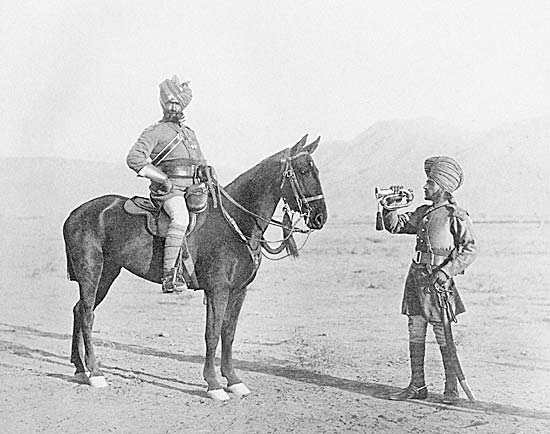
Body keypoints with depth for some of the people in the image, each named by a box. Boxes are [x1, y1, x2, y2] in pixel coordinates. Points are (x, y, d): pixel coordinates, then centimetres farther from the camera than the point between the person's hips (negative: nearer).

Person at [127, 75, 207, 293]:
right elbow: (134, 158, -11)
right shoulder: (155, 132, 2)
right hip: (166, 191, -8)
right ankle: (169, 275, -38)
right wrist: (163, 179, -16)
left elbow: (202, 164, 34)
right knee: (181, 218, -36)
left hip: (192, 190, 8)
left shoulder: (190, 133, 24)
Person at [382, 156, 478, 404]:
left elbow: (470, 249, -11)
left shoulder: (456, 216, -6)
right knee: (415, 334, 9)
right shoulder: (423, 213, 15)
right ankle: (417, 386, 17)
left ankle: (451, 388, 10)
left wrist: (447, 270, -20)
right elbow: (395, 225, 18)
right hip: (416, 276, 7)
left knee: (443, 337, 0)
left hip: (437, 279, -7)